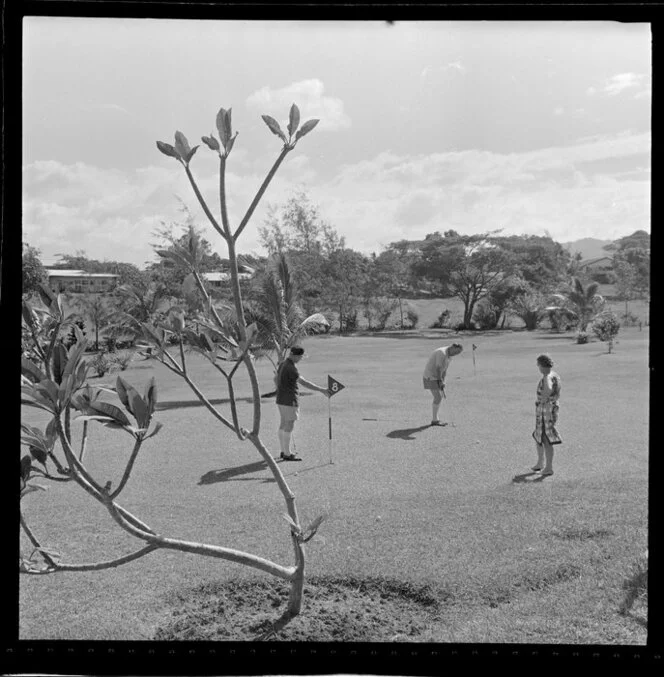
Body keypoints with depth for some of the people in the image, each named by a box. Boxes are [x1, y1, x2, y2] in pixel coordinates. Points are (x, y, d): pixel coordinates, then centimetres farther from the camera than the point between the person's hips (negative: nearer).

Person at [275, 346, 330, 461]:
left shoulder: (283, 364, 9)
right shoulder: (290, 368, -22)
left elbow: (276, 379, 23)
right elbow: (303, 382, -29)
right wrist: (321, 390, -31)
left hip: (281, 400, 10)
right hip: (289, 401, -10)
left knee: (283, 425, 14)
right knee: (289, 426, -4)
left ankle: (284, 451, 21)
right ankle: (287, 454, -1)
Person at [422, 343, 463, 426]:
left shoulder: (450, 354, 6)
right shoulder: (442, 353, -25)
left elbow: (445, 369, 8)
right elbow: (438, 368, -23)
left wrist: (443, 381, 1)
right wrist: (440, 381, -16)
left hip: (436, 376, 10)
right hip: (430, 377, -10)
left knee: (440, 397, 10)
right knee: (438, 398, -10)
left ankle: (435, 419, 14)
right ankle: (434, 420, -2)